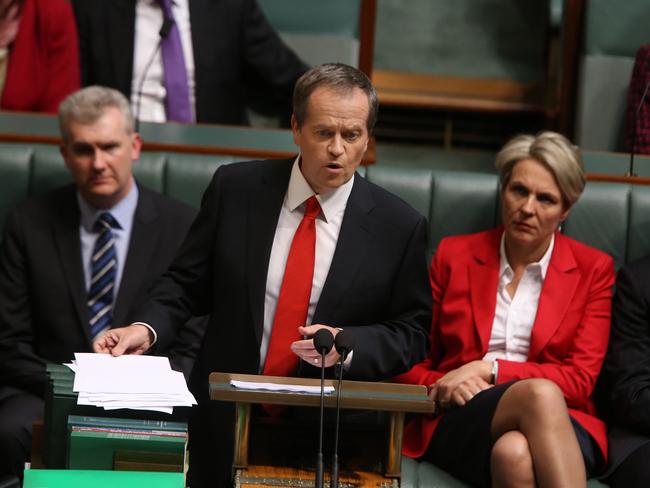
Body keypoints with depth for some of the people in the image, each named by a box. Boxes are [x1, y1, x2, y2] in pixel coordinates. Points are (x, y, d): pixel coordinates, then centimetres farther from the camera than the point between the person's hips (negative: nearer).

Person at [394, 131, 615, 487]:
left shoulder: (593, 269, 11)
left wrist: (489, 369, -10)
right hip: (459, 424, 0)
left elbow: (580, 380, 1)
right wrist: (442, 387, -9)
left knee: (516, 452, -40)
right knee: (540, 394, -37)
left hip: (561, 426, 0)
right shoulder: (454, 254, 14)